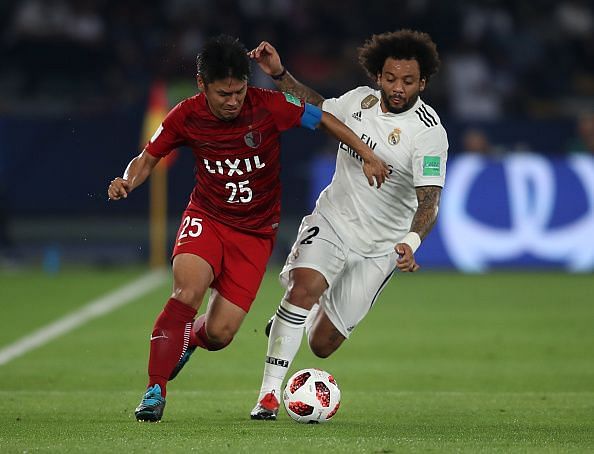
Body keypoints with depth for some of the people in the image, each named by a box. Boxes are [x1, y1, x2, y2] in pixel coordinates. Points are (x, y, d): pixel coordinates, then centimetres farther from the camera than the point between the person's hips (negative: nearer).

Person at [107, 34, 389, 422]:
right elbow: (148, 158, 3)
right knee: (188, 289, -31)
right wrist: (127, 182, -18)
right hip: (206, 217, 0)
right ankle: (155, 391, -21)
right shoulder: (187, 117, -10)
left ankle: (188, 339, 33)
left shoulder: (269, 106, -16)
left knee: (218, 334, -7)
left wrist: (368, 155, -5)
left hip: (256, 232, 0)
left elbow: (324, 119, -2)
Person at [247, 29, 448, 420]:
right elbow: (318, 109, 18)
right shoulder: (361, 99, -4)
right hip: (331, 220, 2)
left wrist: (411, 243, -45)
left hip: (378, 247, -2)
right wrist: (279, 74, 7)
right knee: (305, 286, -29)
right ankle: (270, 393, -22)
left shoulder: (429, 132, -20)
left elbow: (429, 200, -27)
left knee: (322, 345, 3)